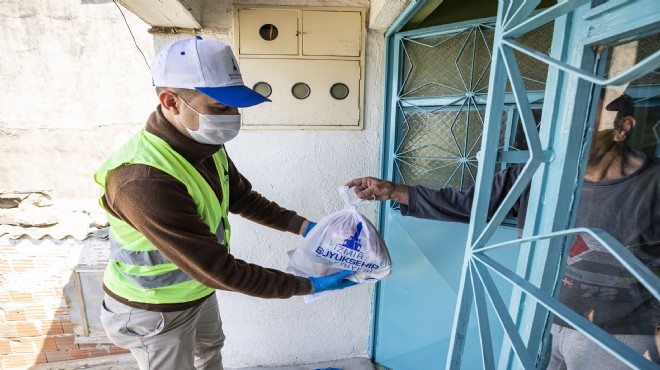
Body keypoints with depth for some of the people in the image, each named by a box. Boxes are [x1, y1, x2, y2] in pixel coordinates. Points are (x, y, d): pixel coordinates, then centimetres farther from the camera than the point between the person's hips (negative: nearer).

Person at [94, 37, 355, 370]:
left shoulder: (205, 145, -13)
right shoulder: (145, 180, -40)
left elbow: (243, 198, 0)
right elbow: (219, 270, -37)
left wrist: (302, 226, -8)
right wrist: (309, 286, -30)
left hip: (197, 287, 7)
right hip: (156, 308, -6)